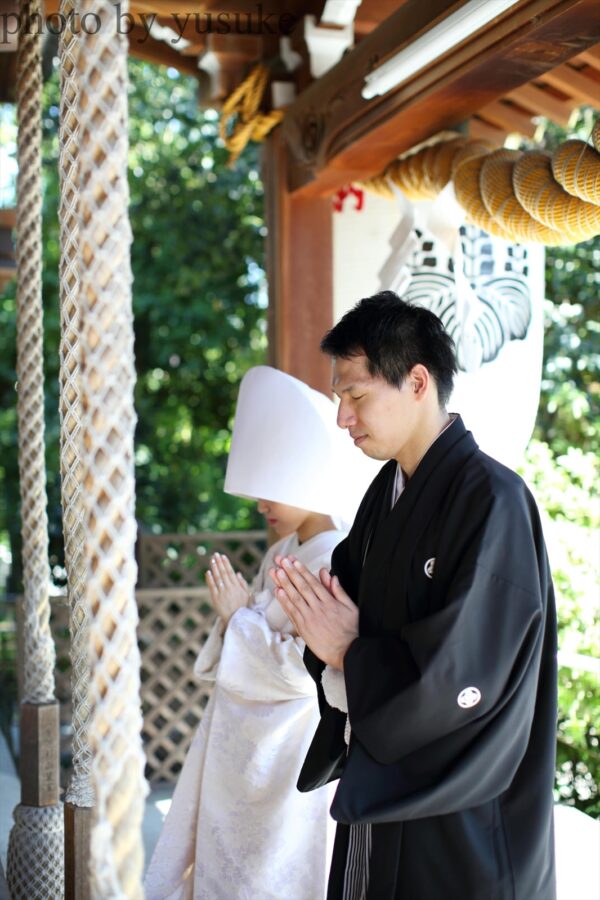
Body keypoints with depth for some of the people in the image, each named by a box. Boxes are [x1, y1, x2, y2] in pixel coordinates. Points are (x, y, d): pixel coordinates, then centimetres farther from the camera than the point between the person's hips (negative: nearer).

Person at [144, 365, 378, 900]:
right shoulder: (283, 553, 8)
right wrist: (234, 608, 0)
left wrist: (237, 614, -15)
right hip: (240, 737, 9)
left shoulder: (337, 564, -20)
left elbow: (304, 668, -24)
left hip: (284, 750, -9)